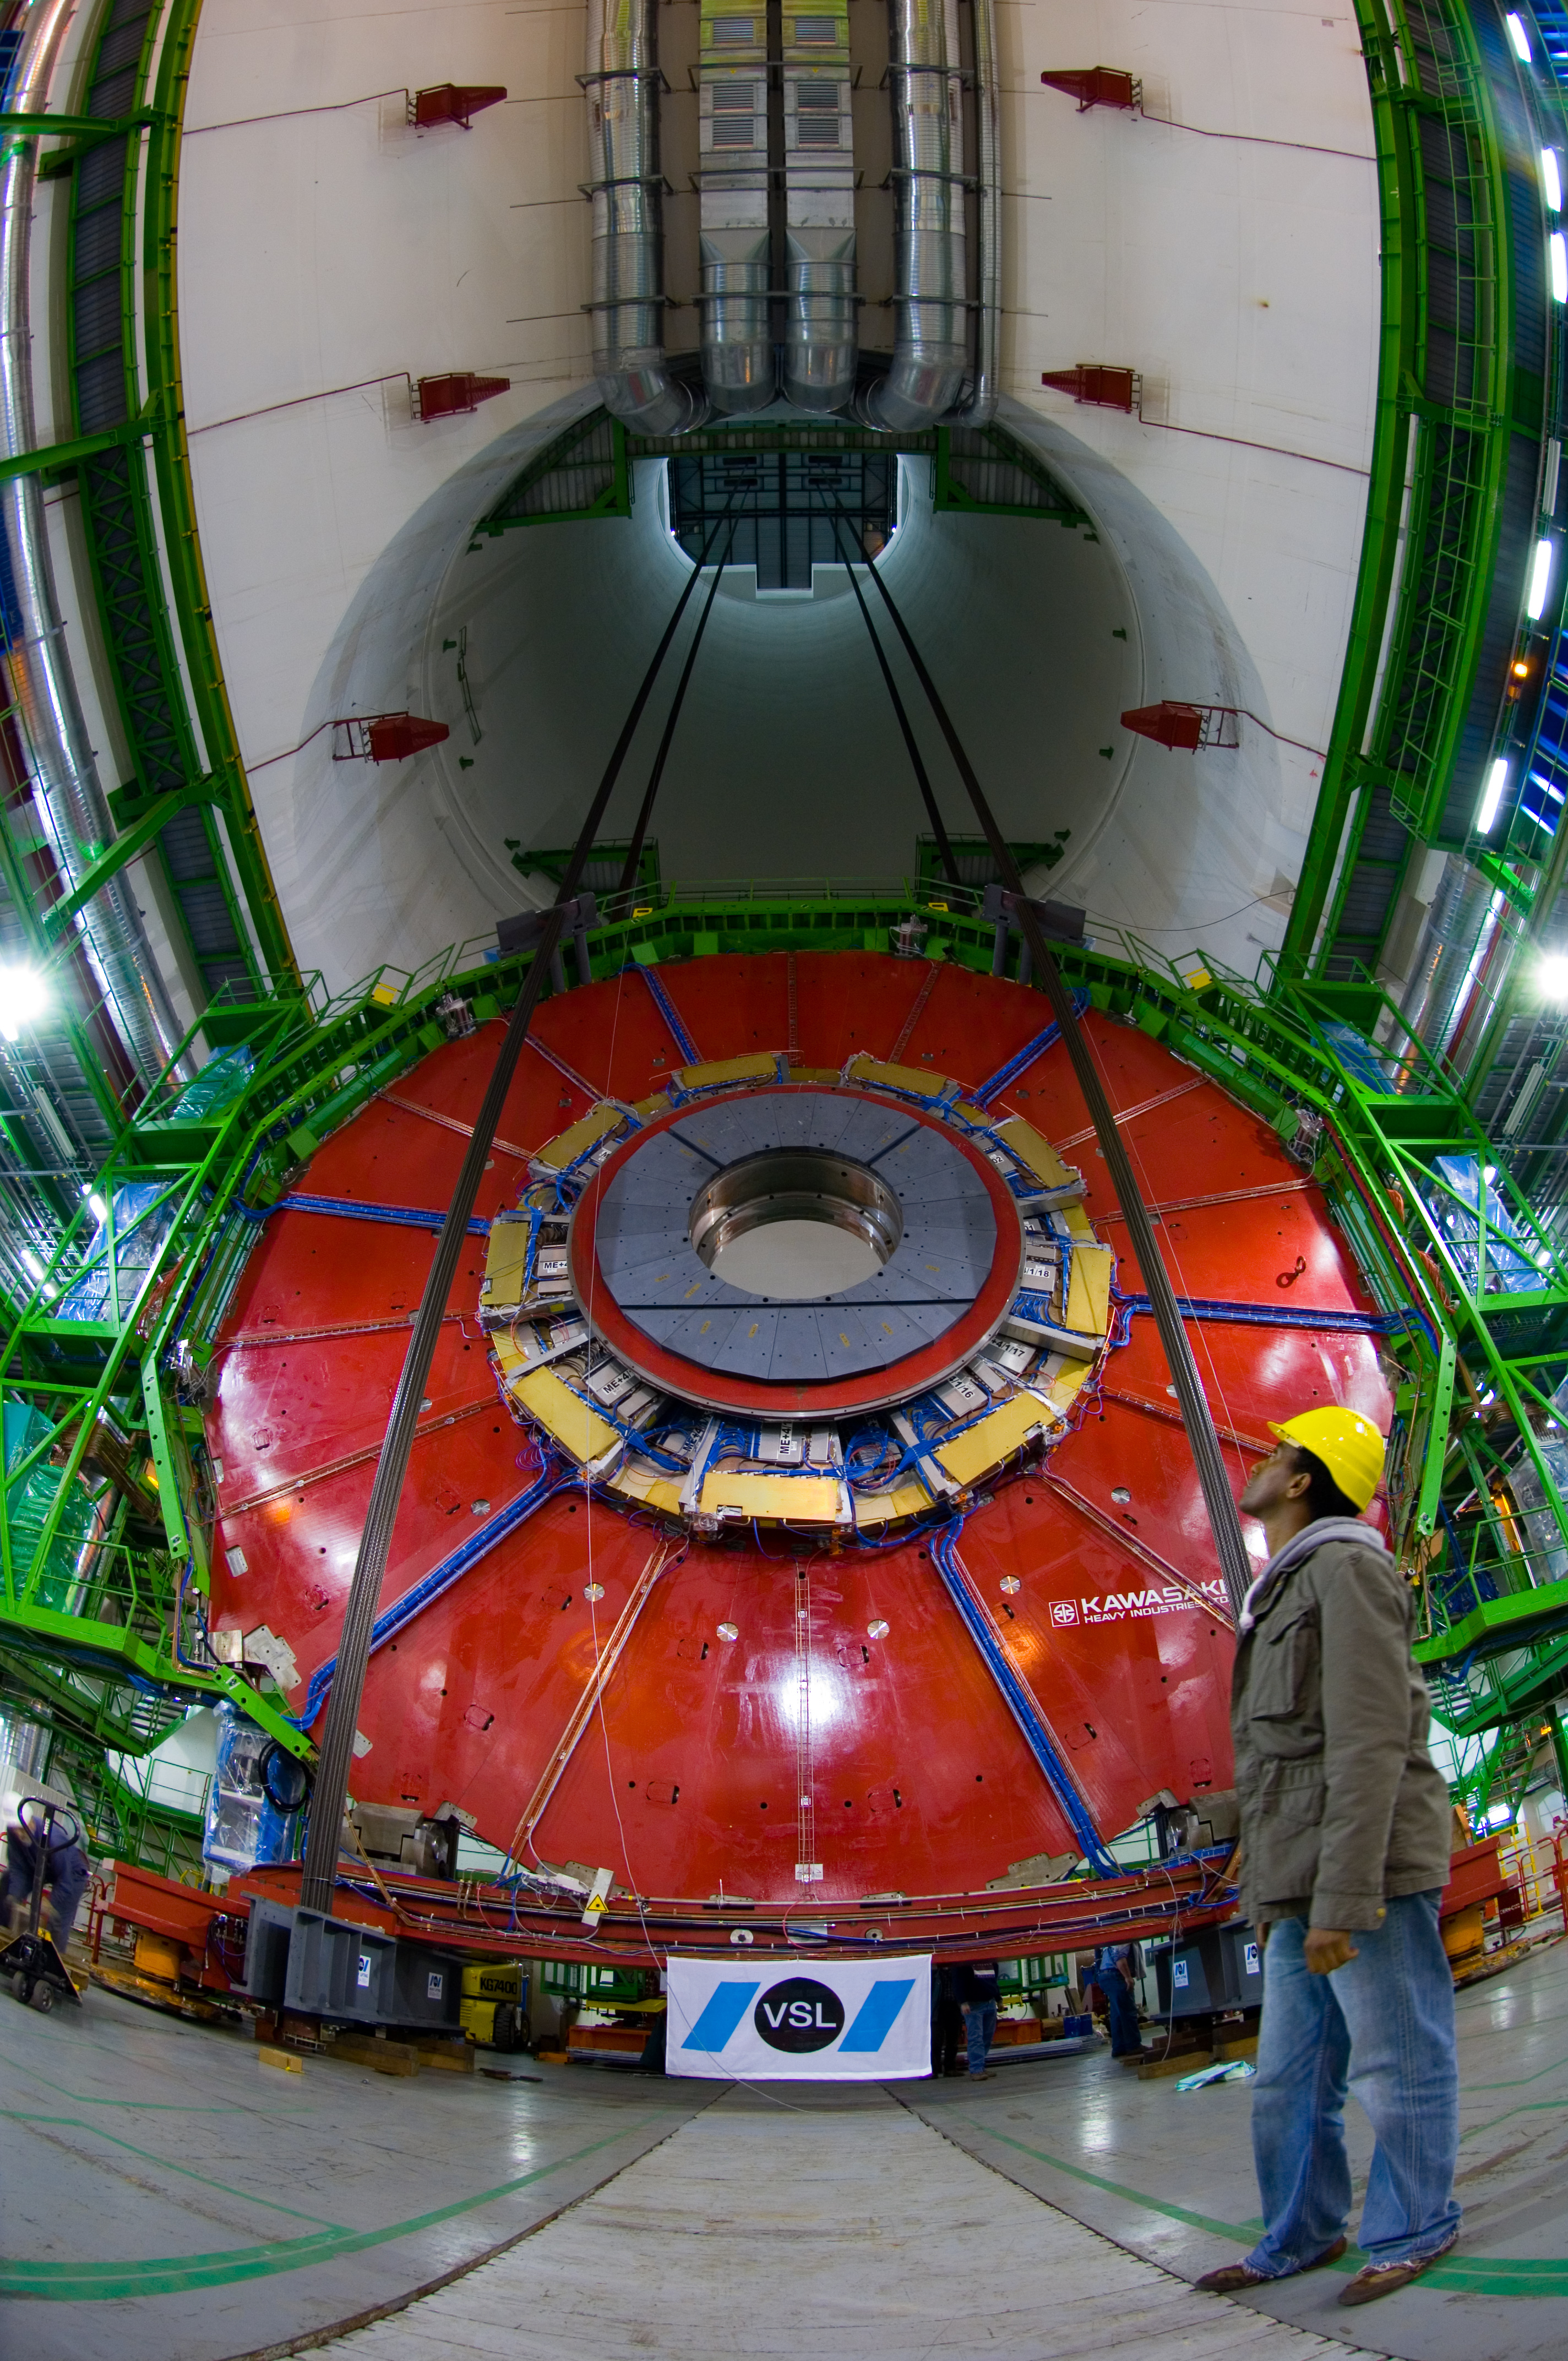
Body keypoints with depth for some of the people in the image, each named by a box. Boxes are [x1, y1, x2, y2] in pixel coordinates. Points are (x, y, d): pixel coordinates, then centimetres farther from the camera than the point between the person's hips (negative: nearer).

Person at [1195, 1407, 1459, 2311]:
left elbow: (1371, 1748, -18)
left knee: (1397, 2063, 1)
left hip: (1371, 1869, -10)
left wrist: (1342, 1901, -22)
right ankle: (1301, 2235, 24)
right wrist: (1275, 1895, 21)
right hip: (1303, 1879, 10)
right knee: (1289, 2075, 13)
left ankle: (1412, 2233, 13)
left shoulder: (1348, 1570, -10)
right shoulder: (1287, 1593, 20)